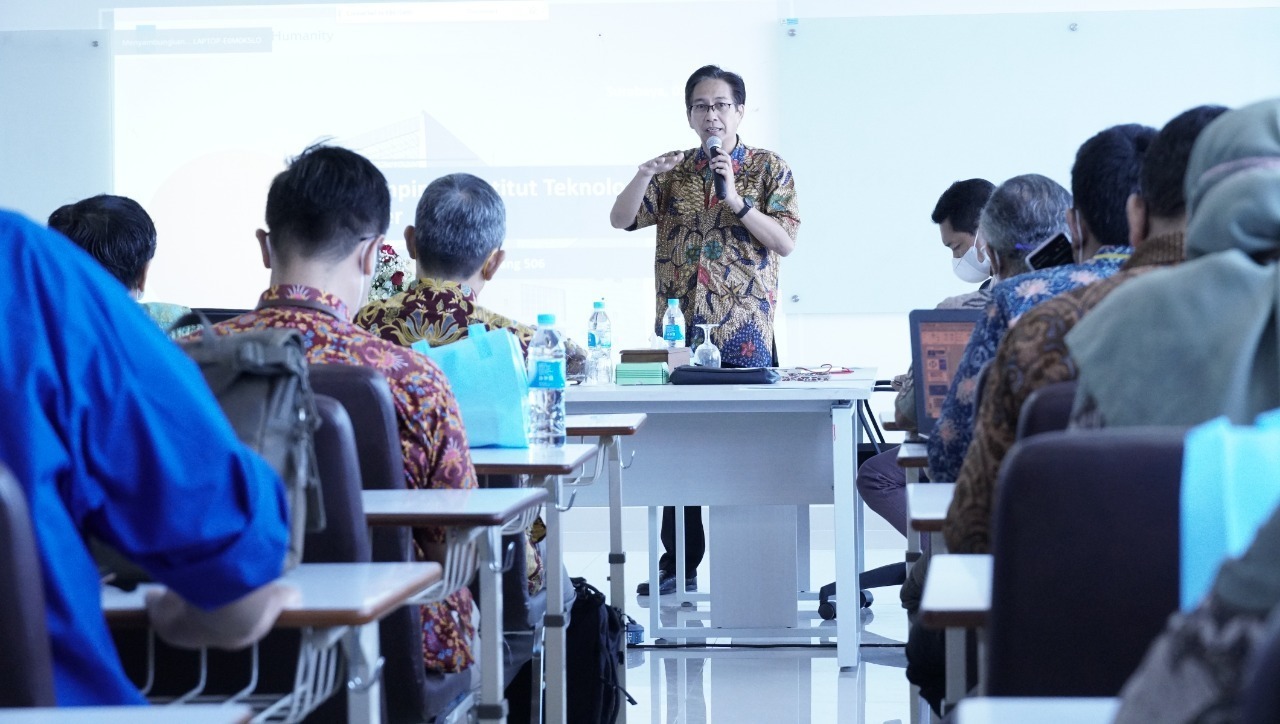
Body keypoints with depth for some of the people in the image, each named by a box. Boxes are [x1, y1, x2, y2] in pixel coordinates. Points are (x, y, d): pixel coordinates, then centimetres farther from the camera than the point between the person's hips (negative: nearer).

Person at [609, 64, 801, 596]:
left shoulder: (768, 168, 4)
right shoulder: (673, 171, 12)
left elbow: (785, 241, -5)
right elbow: (621, 220, 3)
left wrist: (736, 201, -15)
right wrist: (643, 175, -15)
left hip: (743, 330, -3)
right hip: (679, 328, 3)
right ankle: (680, 565, 10)